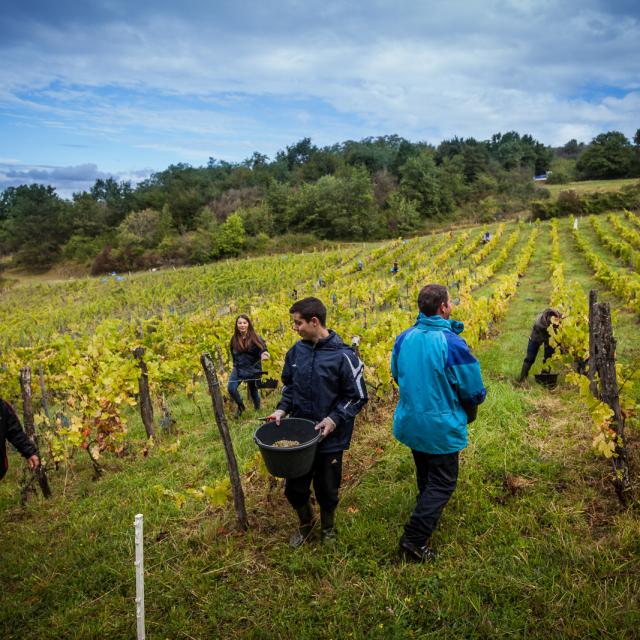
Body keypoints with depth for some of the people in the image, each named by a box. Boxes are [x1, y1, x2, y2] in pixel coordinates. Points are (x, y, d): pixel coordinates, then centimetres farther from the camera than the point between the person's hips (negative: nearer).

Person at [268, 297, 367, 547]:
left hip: (330, 438, -4)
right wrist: (282, 408, -4)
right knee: (293, 488, 13)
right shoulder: (296, 351, -3)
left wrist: (335, 419, -21)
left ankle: (327, 527, 45)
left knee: (327, 490, 15)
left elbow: (357, 397, -10)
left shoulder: (342, 355, -18)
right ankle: (305, 521, 44)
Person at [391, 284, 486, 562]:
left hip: (410, 422, 6)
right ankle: (414, 539, 10)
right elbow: (473, 390, -16)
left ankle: (429, 516, 50)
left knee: (425, 476, 27)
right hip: (441, 426, -6)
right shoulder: (452, 343, -25)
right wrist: (469, 411, 6)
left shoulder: (403, 338, -8)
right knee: (442, 483, 10)